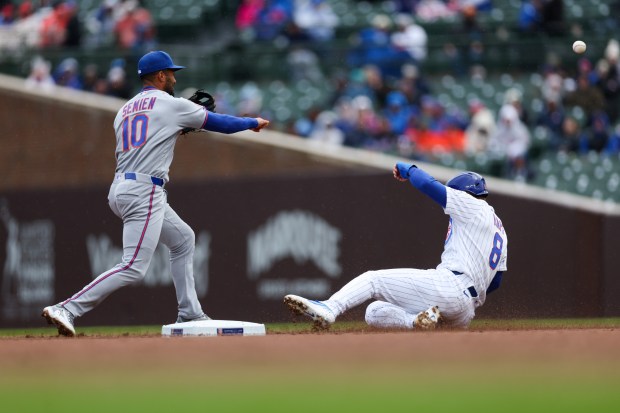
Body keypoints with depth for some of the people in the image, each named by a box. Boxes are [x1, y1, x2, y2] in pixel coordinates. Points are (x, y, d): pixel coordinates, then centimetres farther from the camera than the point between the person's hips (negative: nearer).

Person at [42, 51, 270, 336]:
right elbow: (219, 123, 9)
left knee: (183, 239, 23)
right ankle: (66, 310, -22)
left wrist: (181, 126, 29)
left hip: (120, 189, 9)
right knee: (133, 268, -14)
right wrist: (254, 123, 26)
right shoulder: (171, 104, 0)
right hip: (144, 192, -9)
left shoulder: (125, 111, 19)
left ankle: (190, 315, 20)